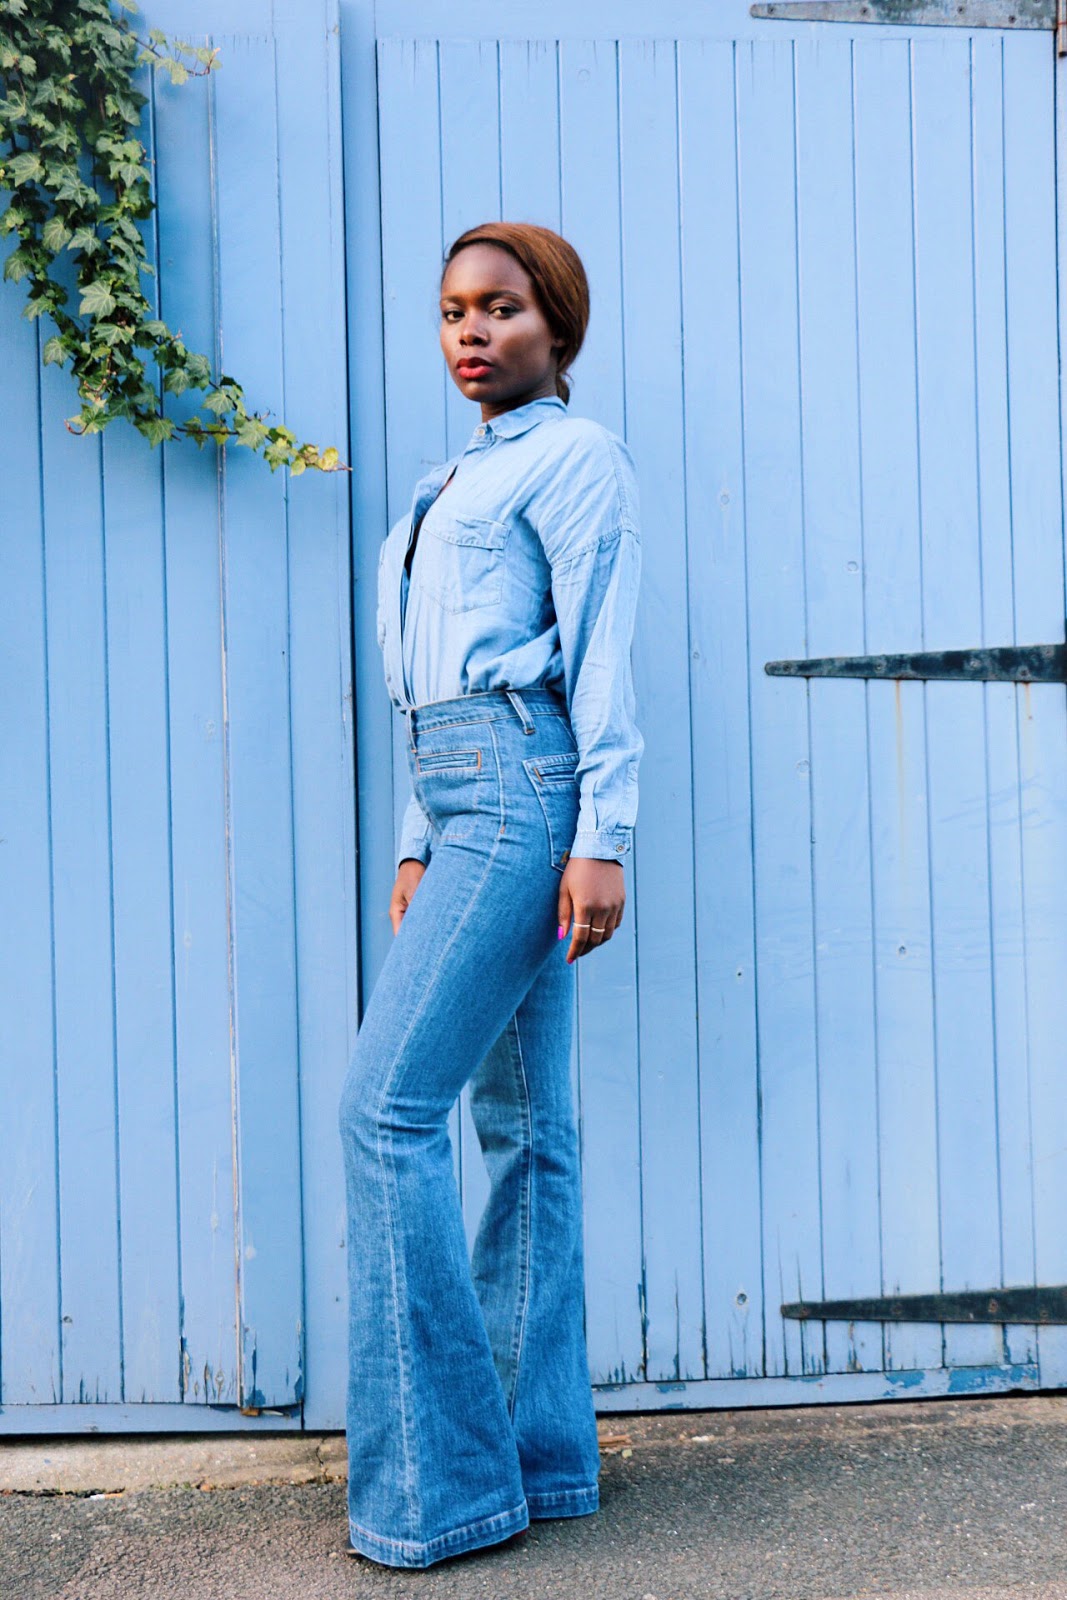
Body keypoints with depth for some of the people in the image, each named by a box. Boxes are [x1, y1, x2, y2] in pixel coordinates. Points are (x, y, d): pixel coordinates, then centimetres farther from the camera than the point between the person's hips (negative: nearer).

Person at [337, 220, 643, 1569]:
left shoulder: (573, 456, 1)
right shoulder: (458, 484, 26)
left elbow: (601, 651, -8)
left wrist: (603, 834, -16)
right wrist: (419, 847, 19)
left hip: (524, 787, -9)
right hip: (468, 802, 9)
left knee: (388, 1105, -13)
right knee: (523, 1124, 7)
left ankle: (440, 1481, -5)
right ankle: (542, 1454, 14)